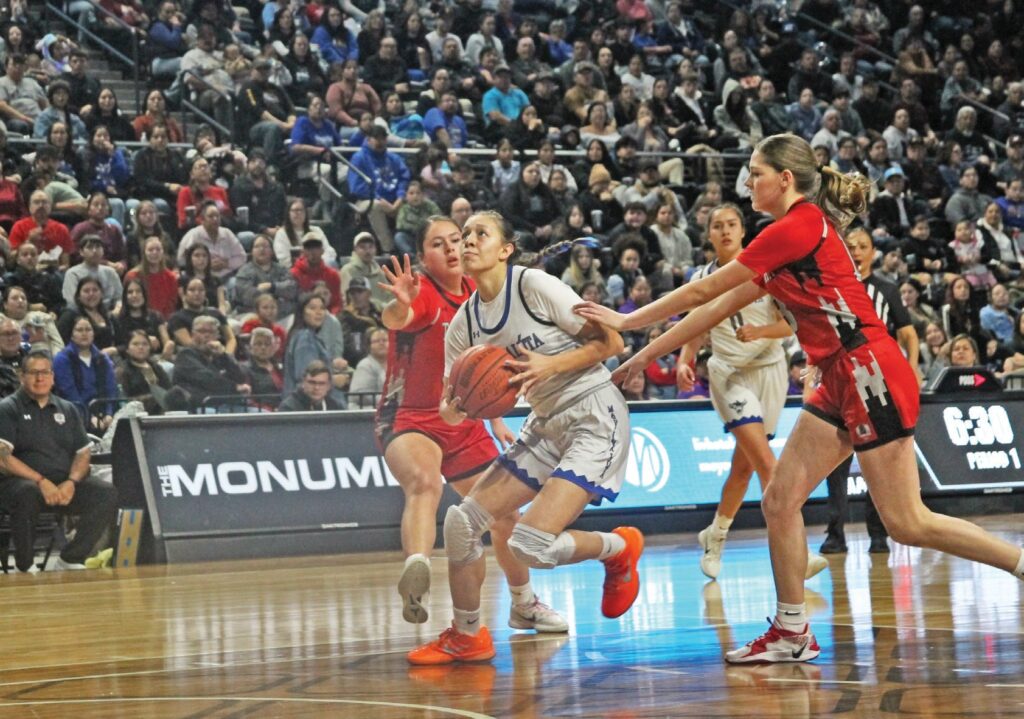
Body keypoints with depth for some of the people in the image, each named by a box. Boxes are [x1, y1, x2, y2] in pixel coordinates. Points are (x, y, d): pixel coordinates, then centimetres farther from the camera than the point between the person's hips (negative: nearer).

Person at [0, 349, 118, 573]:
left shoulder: (67, 409, 19)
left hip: (64, 484, 5)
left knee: (108, 494, -20)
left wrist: (72, 482, -8)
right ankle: (25, 566, -21)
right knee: (27, 493, -40)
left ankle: (70, 560, -14)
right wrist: (41, 482, -20)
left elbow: (83, 453, 14)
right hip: (21, 482, -5)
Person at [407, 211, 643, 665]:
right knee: (462, 520, -1)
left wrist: (552, 364, -23)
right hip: (546, 424, 7)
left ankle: (618, 548, 10)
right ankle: (466, 636, 18)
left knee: (530, 544, -20)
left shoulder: (535, 286, -13)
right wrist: (457, 405, -16)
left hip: (595, 417, -7)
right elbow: (451, 414, 8)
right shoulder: (464, 324, 5)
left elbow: (611, 342, -11)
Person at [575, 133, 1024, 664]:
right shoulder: (791, 237, 17)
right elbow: (719, 308, 20)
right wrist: (645, 355, 21)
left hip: (871, 374, -10)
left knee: (907, 523, -7)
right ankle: (792, 634, 11)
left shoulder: (798, 227, -12)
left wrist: (627, 321, 2)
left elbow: (704, 291, -7)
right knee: (779, 501, 5)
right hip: (841, 383, 10)